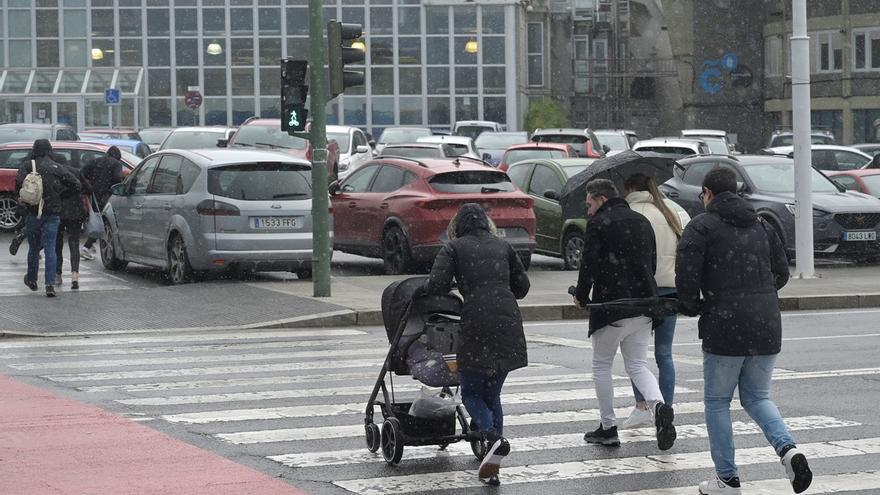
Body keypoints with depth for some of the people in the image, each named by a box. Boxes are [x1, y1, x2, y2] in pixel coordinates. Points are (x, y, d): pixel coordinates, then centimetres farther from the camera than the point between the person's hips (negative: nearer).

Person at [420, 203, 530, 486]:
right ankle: (492, 467, 7)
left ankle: (493, 437, -20)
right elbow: (522, 286, 17)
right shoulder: (503, 247, 17)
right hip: (509, 324, 4)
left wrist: (424, 289, 16)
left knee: (471, 393, 8)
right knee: (492, 394, 13)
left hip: (477, 324, -4)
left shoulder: (454, 248, 5)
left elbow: (436, 286, -6)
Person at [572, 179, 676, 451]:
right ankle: (660, 407, -13)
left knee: (601, 366, 10)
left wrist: (581, 295, 3)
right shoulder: (642, 222, 14)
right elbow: (651, 262, 17)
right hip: (643, 306, 6)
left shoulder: (599, 224, -9)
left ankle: (608, 428, 12)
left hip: (611, 307, -6)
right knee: (637, 364, 14)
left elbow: (589, 264, -13)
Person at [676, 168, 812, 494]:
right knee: (756, 396, 18)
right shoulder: (761, 225, 16)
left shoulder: (701, 227, -3)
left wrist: (691, 307, 5)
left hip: (725, 328, -5)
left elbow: (686, 277, -13)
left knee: (717, 402, 10)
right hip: (767, 326, 5)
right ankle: (788, 449, -7)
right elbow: (782, 273, 18)